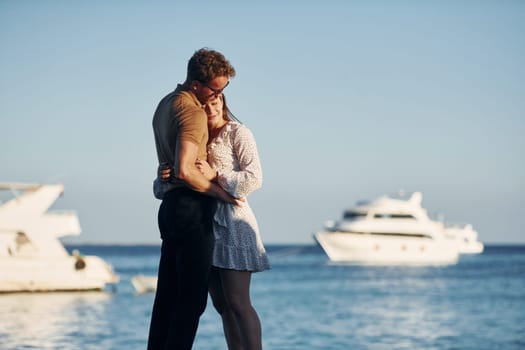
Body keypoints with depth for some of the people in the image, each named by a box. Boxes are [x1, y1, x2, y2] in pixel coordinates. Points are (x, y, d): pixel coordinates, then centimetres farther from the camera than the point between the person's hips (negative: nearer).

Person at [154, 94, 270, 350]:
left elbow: (254, 178, -13)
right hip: (205, 227, 7)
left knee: (237, 302, -12)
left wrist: (215, 175, -24)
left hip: (232, 223, -6)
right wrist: (164, 177, -12)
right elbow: (161, 190, 12)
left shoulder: (238, 134, -2)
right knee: (221, 304, 7)